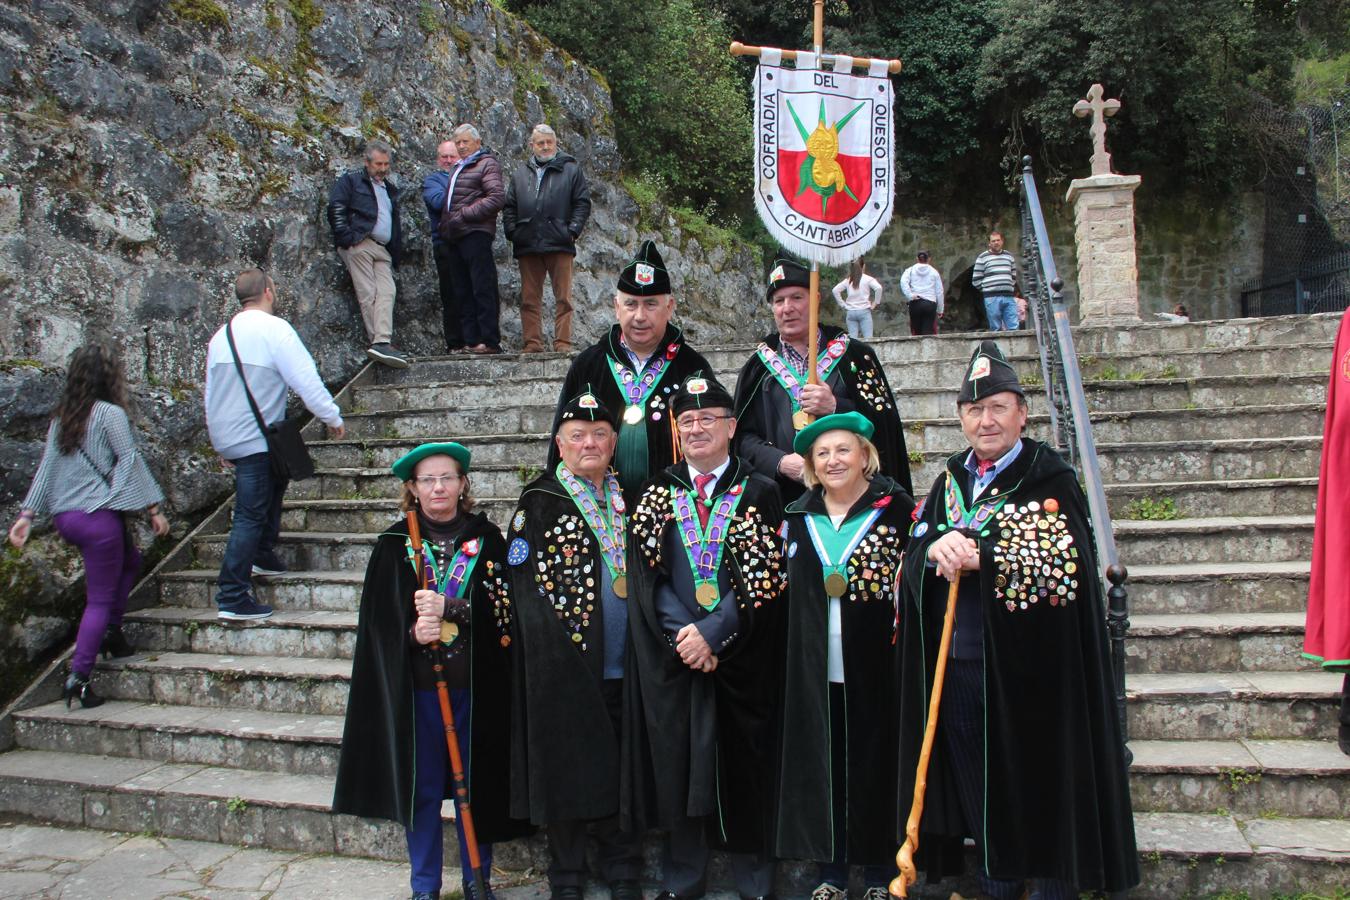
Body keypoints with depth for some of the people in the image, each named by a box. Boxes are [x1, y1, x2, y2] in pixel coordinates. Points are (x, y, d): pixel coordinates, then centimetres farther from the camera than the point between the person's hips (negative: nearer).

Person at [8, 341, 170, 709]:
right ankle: (78, 677, -4)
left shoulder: (62, 417, 12)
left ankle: (111, 634, 25)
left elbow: (46, 466, 11)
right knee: (100, 599, -1)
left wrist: (27, 514, 11)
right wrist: (153, 508, -6)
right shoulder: (110, 414, -9)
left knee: (130, 560, 27)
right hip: (98, 515, -8)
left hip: (64, 517, 8)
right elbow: (131, 461, -10)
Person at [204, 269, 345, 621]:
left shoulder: (221, 335, 13)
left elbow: (211, 392, 19)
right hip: (256, 441, -8)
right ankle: (232, 598, -5)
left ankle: (263, 554, 32)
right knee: (251, 514, -5)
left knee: (274, 484, 27)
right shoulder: (274, 328, -12)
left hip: (226, 437, 8)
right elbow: (306, 379, -18)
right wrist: (333, 417, -8)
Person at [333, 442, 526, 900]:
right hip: (415, 687, 0)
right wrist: (413, 633, -19)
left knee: (474, 783, 8)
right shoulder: (394, 544, 3)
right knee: (421, 787, 8)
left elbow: (499, 606, -5)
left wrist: (447, 608, -19)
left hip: (474, 685, 0)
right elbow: (379, 621, 0)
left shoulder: (486, 539, 2)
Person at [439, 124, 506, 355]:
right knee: (463, 292, 6)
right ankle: (471, 340, 9)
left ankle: (490, 342, -9)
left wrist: (466, 214, -14)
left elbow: (497, 197, -14)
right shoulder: (458, 168, 26)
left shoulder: (487, 163, 0)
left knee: (483, 290, -9)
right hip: (454, 236, 9)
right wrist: (445, 225, 14)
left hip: (476, 234, -9)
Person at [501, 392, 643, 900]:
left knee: (622, 770, 11)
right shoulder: (539, 501, -3)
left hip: (623, 667, 4)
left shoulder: (627, 497, 11)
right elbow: (522, 579, -7)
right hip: (565, 666, -4)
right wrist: (550, 641, -14)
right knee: (568, 771, 5)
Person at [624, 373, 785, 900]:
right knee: (675, 759, 6)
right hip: (670, 654, 2)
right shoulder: (658, 494, 8)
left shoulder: (759, 492, 1)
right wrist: (683, 632, -12)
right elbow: (645, 575, 1)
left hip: (739, 656, -2)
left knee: (744, 761, 6)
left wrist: (713, 634, -16)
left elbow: (763, 578, -7)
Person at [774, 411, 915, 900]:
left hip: (875, 665, -3)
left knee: (875, 764, 5)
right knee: (822, 766, 8)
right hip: (814, 670, 3)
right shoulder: (797, 517, 9)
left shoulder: (897, 508, -2)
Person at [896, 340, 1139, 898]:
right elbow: (912, 556, 5)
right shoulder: (951, 480, 12)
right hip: (957, 668, 5)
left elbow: (1060, 565, -16)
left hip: (1026, 670, -5)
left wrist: (977, 556, -22)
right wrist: (937, 548, -18)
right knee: (979, 793, 13)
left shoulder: (1050, 479, -5)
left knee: (1036, 789, 5)